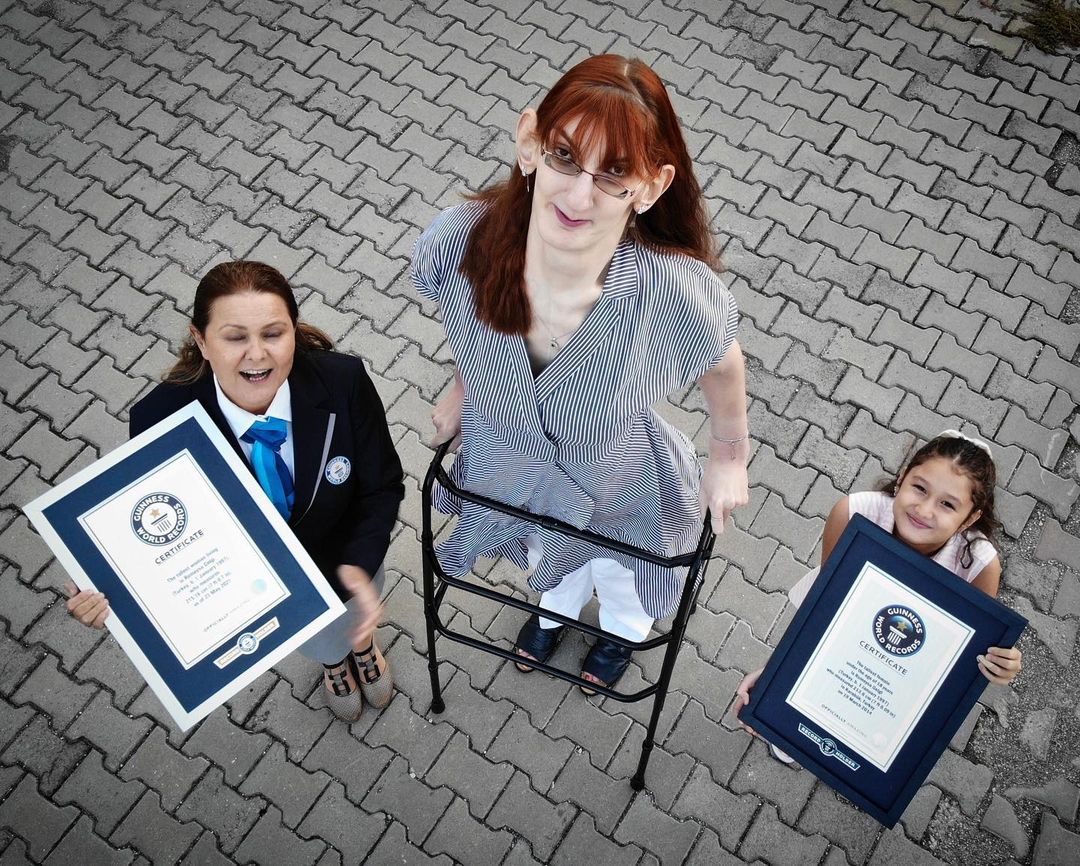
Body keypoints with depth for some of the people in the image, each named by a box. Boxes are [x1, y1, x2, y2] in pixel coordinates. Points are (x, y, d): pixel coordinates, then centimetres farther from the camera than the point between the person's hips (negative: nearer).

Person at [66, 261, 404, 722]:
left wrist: (358, 567, -34)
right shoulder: (160, 419, -34)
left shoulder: (343, 381, -33)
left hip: (342, 561, 0)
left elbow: (382, 487, -19)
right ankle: (333, 658, 71)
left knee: (351, 628, 33)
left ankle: (361, 642, 74)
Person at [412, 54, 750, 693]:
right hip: (509, 473, 2)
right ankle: (556, 608, 79)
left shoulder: (678, 293, -43)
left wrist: (730, 457, -1)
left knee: (620, 579, 37)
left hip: (620, 498, -1)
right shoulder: (459, 241, -35)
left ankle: (623, 630, 77)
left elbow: (723, 368, -18)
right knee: (549, 561, 40)